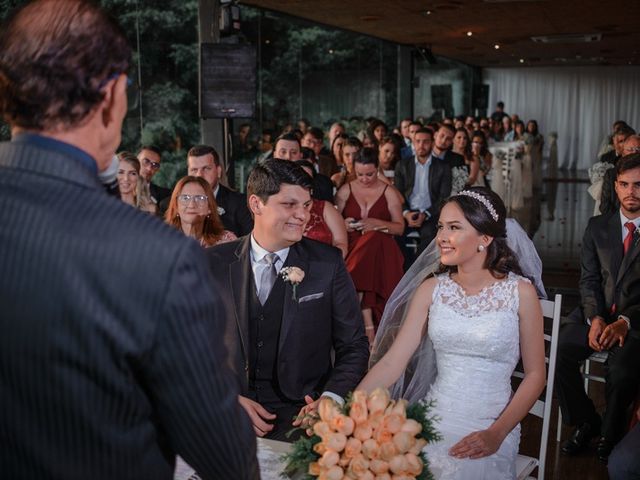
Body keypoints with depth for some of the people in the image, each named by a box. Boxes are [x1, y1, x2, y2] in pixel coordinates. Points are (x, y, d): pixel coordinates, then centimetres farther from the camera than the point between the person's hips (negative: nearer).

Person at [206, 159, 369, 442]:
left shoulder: (328, 264, 0)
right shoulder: (214, 264, 2)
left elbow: (353, 347, 5)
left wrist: (330, 399, -13)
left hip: (301, 415, -1)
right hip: (226, 416, 1)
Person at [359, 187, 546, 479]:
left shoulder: (520, 292, -4)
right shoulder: (431, 289, 3)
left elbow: (535, 374, -1)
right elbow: (393, 361, -2)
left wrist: (496, 434, -11)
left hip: (491, 426, -2)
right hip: (435, 421, 3)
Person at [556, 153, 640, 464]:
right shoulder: (597, 227, 10)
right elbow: (589, 279, 6)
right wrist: (595, 319, -12)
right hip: (598, 314, 3)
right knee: (558, 350, -22)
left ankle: (610, 433, 1)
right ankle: (585, 422, 3)